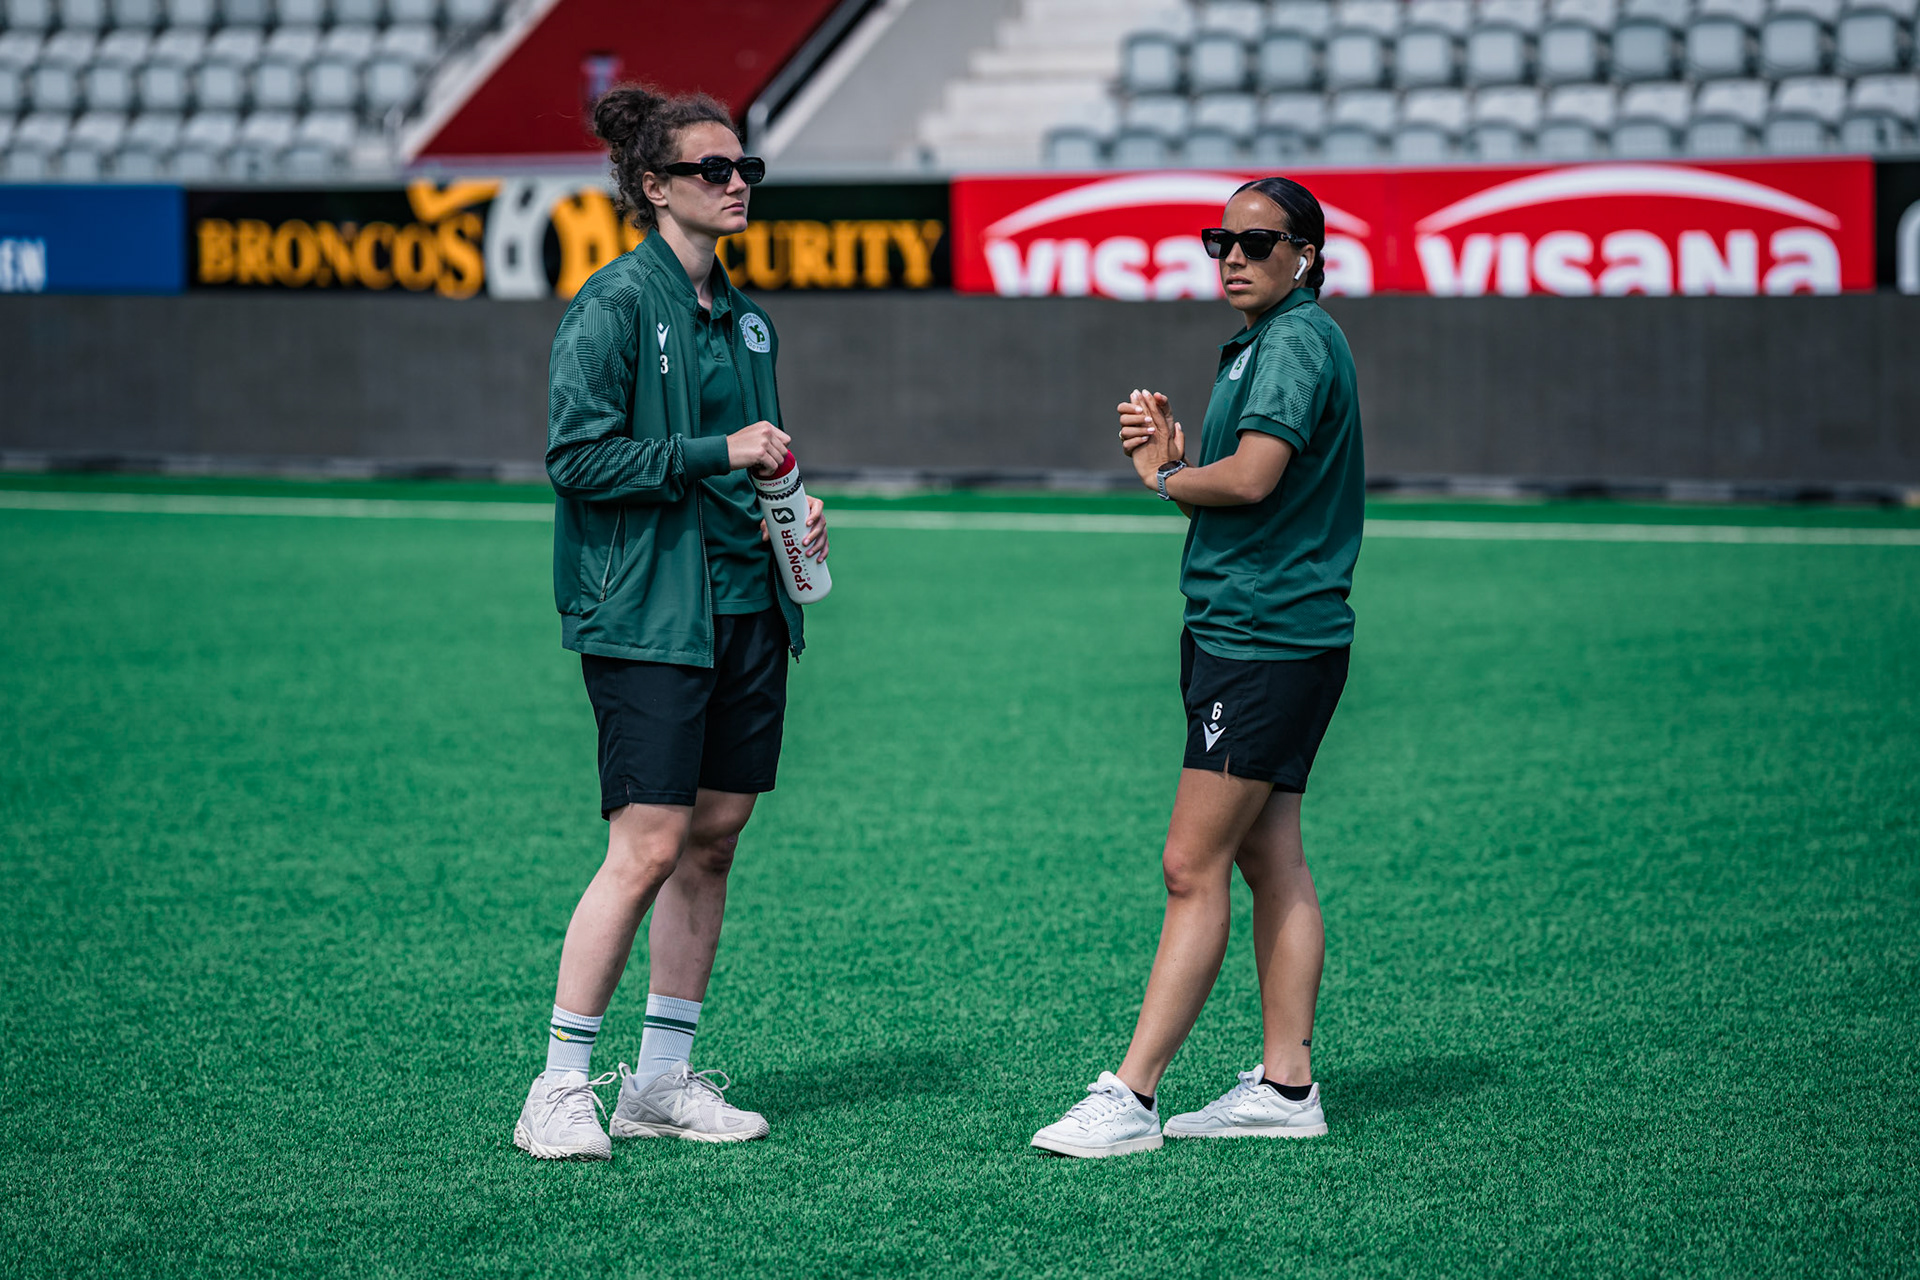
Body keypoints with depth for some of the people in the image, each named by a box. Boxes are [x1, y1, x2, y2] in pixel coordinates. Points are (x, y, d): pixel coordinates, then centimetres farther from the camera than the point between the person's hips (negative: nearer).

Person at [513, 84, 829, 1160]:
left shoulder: (744, 317, 14)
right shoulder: (615, 305, -9)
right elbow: (579, 455, -14)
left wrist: (792, 509, 8)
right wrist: (715, 453, -17)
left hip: (747, 603, 8)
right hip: (647, 615, -8)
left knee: (716, 837, 8)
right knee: (649, 847, -12)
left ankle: (664, 1080, 16)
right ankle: (561, 1089, -4)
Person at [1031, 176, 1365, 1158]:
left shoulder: (1297, 341, -13)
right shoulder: (1259, 345, 19)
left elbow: (1250, 480, -24)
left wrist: (1165, 476, -5)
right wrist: (1173, 456, 2)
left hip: (1266, 644, -11)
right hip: (1244, 634, 11)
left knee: (1193, 867, -10)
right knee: (1271, 863, 11)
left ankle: (1131, 1096, -10)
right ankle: (1286, 1086, 15)